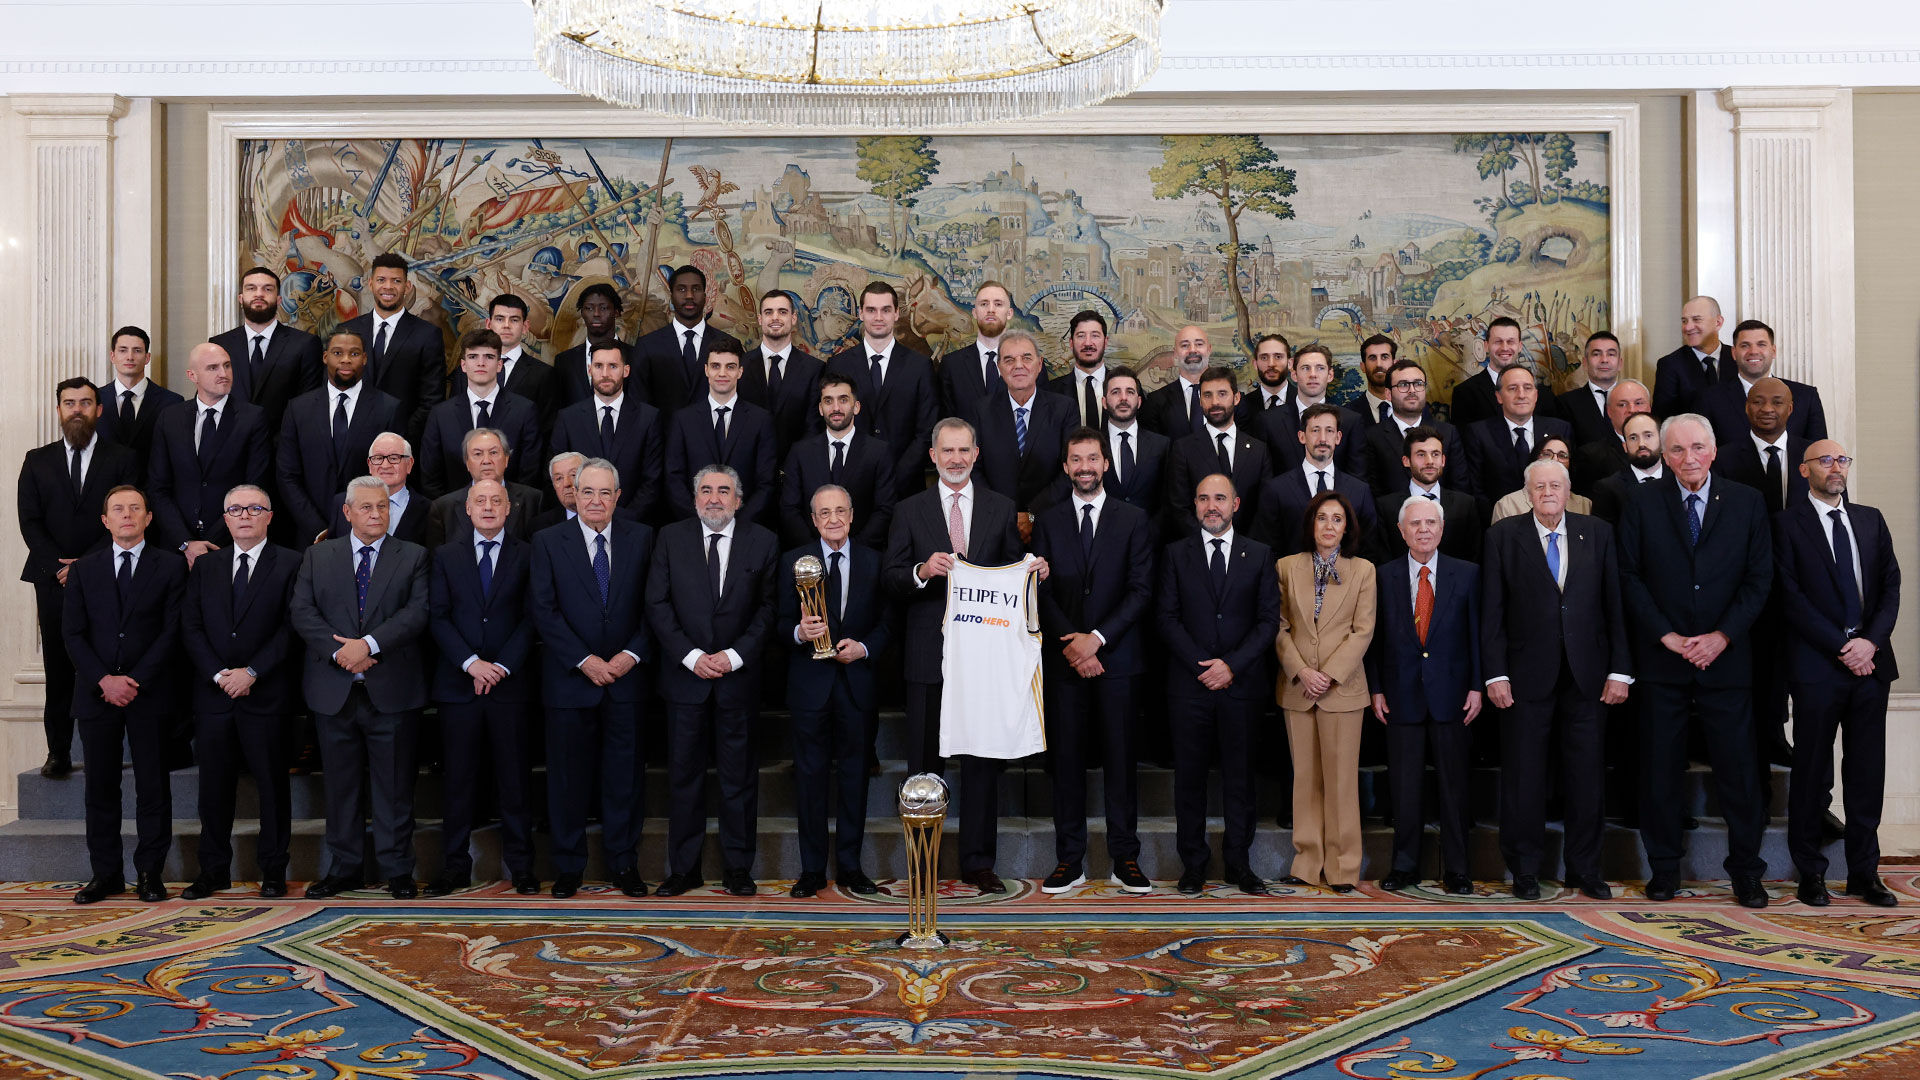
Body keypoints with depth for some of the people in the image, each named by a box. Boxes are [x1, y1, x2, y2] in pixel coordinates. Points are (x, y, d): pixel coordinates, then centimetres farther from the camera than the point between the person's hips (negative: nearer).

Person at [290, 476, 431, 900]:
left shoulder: (413, 557, 6)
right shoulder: (317, 557, 11)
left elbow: (417, 612, -7)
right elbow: (302, 612, 1)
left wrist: (368, 644, -17)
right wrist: (340, 652, -13)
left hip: (391, 690, -2)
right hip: (334, 690, 2)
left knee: (394, 785, 2)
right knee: (340, 782, 9)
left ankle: (397, 869, 10)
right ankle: (343, 868, 19)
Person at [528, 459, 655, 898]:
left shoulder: (642, 539, 5)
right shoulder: (548, 541, 1)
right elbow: (543, 611, -5)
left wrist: (631, 655, -9)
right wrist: (584, 660, -12)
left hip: (626, 677, 1)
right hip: (569, 680, -1)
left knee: (625, 776, 6)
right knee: (568, 776, 6)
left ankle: (624, 863, 19)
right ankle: (568, 867, 18)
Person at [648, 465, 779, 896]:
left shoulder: (762, 542, 3)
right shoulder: (671, 538, 4)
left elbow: (768, 607, 0)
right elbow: (657, 604, 0)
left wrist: (735, 655, -11)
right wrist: (691, 656, -10)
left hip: (738, 676, 0)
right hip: (685, 675, 1)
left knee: (739, 775, 5)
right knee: (684, 775, 6)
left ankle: (738, 867, 16)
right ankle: (684, 868, 16)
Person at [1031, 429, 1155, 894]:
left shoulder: (1133, 520, 6)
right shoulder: (1047, 521, 10)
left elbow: (1141, 590, -1)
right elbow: (1041, 592, 5)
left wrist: (1096, 638, -11)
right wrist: (1069, 643, -8)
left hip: (1116, 656, -1)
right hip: (1064, 660, 1)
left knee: (1121, 757, 1)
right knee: (1066, 760, 2)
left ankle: (1125, 859, 9)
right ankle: (1070, 860, 8)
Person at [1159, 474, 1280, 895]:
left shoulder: (1260, 555, 8)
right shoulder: (1175, 554, 7)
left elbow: (1269, 620, 3)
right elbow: (1167, 618, 2)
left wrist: (1232, 665, -9)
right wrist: (1202, 665, -9)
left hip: (1242, 683, 0)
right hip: (1189, 684, 0)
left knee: (1240, 777, 4)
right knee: (1189, 777, 3)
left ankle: (1239, 864, 13)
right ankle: (1193, 864, 11)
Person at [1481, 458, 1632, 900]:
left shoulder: (1597, 533, 7)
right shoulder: (1503, 536, 1)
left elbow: (1614, 605, 5)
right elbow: (1492, 611, -1)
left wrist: (1620, 670, -1)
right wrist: (1495, 674, -8)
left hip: (1587, 676, 2)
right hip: (1528, 676, -1)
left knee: (1587, 776, 7)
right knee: (1523, 776, 4)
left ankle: (1585, 868, 20)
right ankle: (1525, 869, 17)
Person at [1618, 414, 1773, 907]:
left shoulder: (1747, 503, 5)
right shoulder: (1642, 502, 3)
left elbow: (1758, 579, 3)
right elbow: (1629, 576, 0)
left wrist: (1721, 636, -8)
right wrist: (1667, 636, -8)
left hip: (1727, 657, 0)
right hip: (1661, 658, 0)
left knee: (1738, 768, 3)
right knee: (1661, 769, 5)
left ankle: (1745, 870, 16)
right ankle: (1664, 868, 16)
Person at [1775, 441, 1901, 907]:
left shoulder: (1871, 520, 14)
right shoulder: (1787, 524, -1)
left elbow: (1891, 585, 9)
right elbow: (1791, 596, -7)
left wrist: (1872, 640, -7)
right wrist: (1840, 648, -12)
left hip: (1870, 661, 4)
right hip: (1817, 665, -4)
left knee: (1867, 772, 8)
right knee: (1812, 773, 2)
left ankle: (1864, 872, 17)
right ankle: (1810, 873, 11)